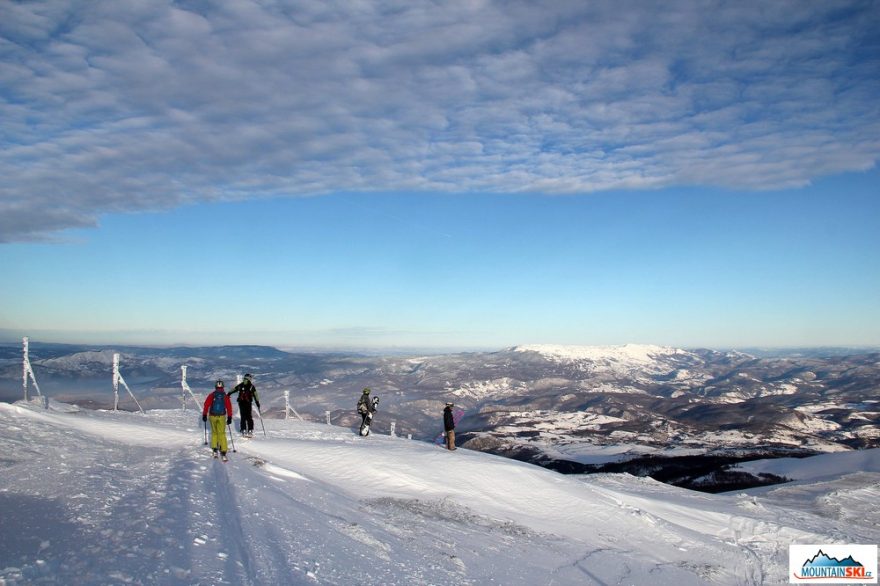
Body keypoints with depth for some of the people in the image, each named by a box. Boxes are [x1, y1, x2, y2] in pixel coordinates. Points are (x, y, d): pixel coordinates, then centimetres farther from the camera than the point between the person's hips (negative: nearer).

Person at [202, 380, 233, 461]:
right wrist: (229, 417, 4)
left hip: (212, 416, 1)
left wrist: (204, 415, 4)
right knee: (222, 434, 2)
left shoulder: (211, 395, 0)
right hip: (222, 416, 0)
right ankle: (223, 453, -7)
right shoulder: (225, 396, 0)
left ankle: (214, 450, 14)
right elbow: (229, 407, -1)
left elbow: (206, 405, -3)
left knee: (214, 432, 19)